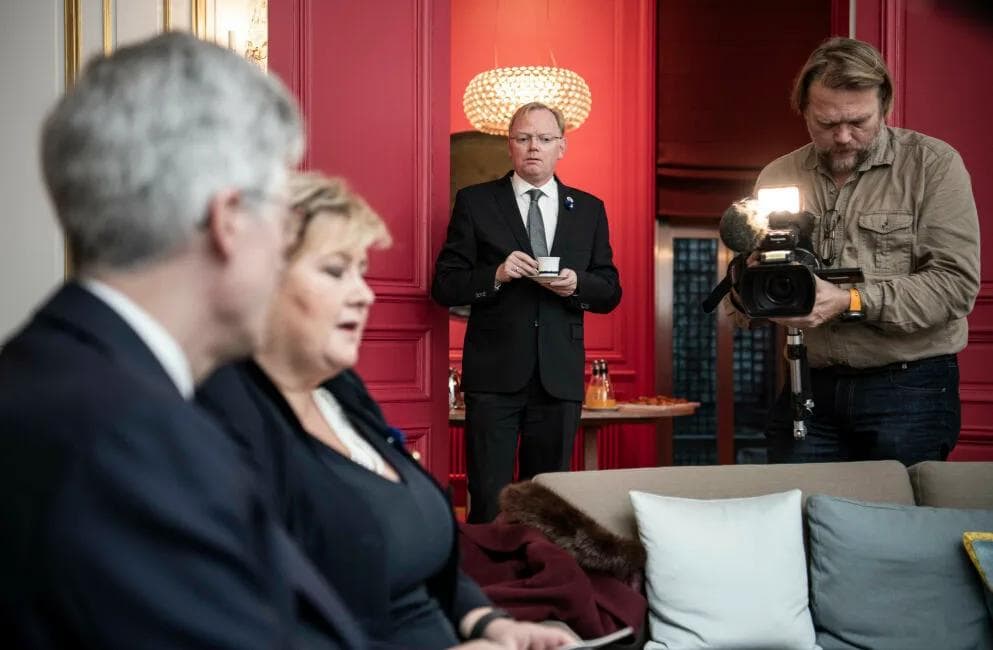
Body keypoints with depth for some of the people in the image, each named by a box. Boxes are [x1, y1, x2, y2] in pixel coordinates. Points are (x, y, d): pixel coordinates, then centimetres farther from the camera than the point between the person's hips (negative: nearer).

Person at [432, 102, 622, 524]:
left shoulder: (589, 209, 11)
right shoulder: (475, 203, 4)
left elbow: (610, 292, 12)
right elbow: (444, 287, 1)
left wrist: (577, 284, -9)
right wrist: (496, 275, -16)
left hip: (560, 375, 3)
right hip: (494, 375, -2)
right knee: (489, 499, -1)